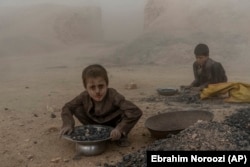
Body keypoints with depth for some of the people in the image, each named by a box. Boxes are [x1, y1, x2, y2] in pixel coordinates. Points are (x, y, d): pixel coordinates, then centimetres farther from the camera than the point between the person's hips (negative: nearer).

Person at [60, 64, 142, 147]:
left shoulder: (113, 96, -35)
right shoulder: (84, 96, -24)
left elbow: (136, 112, -42)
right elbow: (67, 107, -11)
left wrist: (120, 129, -47)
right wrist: (67, 125, -29)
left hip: (113, 124, -3)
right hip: (95, 122, 4)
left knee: (126, 110, -33)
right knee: (77, 109, -19)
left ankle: (122, 136, -7)